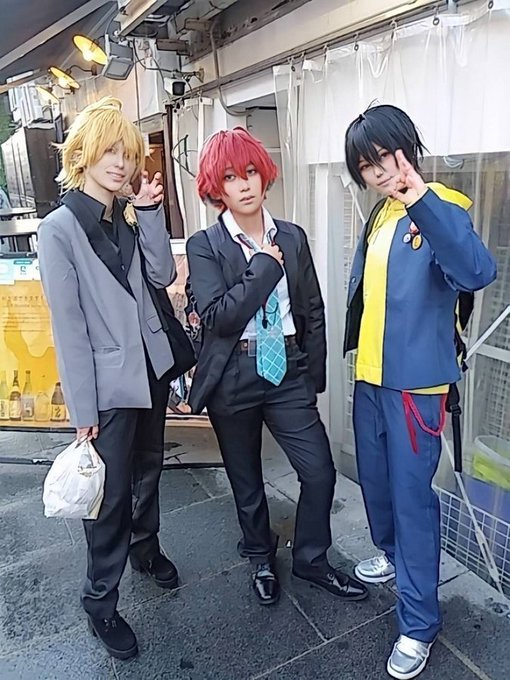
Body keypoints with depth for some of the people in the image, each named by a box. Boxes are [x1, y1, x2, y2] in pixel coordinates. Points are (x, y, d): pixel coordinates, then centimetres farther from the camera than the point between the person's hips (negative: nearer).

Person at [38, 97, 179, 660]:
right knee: (112, 493, 4)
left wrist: (151, 213, -9)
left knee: (148, 467, 22)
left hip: (151, 368, 6)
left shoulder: (127, 218, 6)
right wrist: (83, 410, -14)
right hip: (108, 383, -6)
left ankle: (145, 548, 47)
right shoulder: (59, 228, -12)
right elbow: (68, 325, -15)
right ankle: (99, 600, 27)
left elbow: (162, 276, -2)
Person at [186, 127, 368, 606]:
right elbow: (216, 317, -20)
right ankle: (261, 560, 42)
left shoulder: (292, 238, 3)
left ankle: (311, 561, 30)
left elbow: (313, 313, 7)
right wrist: (266, 265, -17)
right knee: (246, 481, 16)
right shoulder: (204, 246, -7)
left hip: (287, 373, 3)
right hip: (233, 379, -2)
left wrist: (314, 376, 7)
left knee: (320, 472, 3)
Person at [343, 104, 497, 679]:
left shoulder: (438, 211, -13)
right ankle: (392, 552, 48)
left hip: (414, 380, -7)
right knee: (376, 477, 21)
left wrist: (422, 199, -43)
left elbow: (477, 272, -33)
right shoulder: (379, 215, 11)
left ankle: (419, 621, 19)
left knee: (411, 493, 1)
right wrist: (356, 351, 12)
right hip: (370, 374, 8)